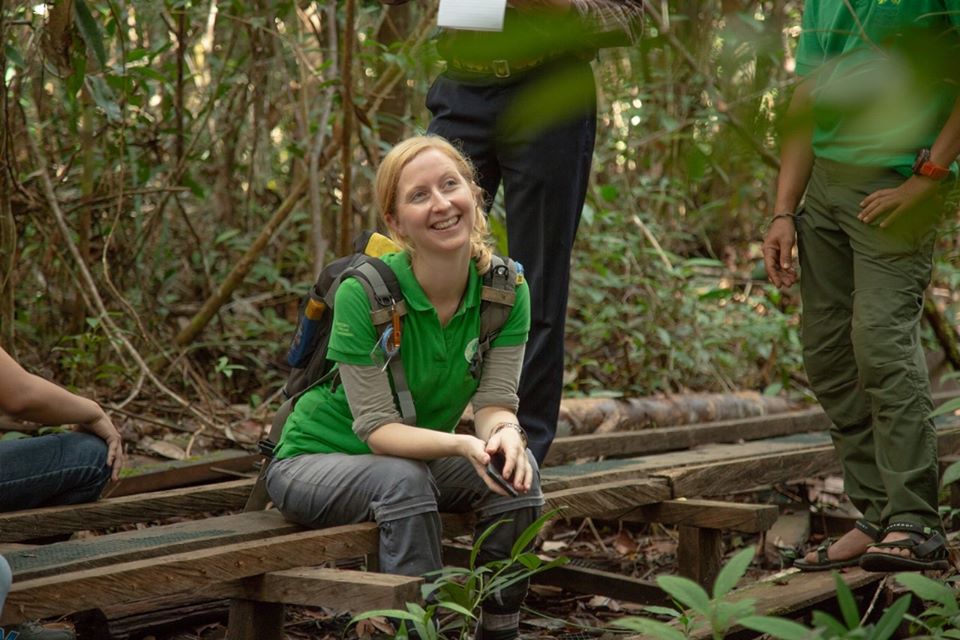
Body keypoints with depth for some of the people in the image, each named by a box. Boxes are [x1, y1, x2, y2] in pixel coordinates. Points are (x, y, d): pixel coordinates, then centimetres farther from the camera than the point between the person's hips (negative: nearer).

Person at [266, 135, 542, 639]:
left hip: (420, 459, 5)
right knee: (402, 479, -35)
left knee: (517, 469, -22)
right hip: (316, 461, -4)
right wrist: (461, 445, -42)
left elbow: (495, 401, -15)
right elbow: (377, 428, -25)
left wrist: (504, 433, -39)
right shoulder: (364, 293, -26)